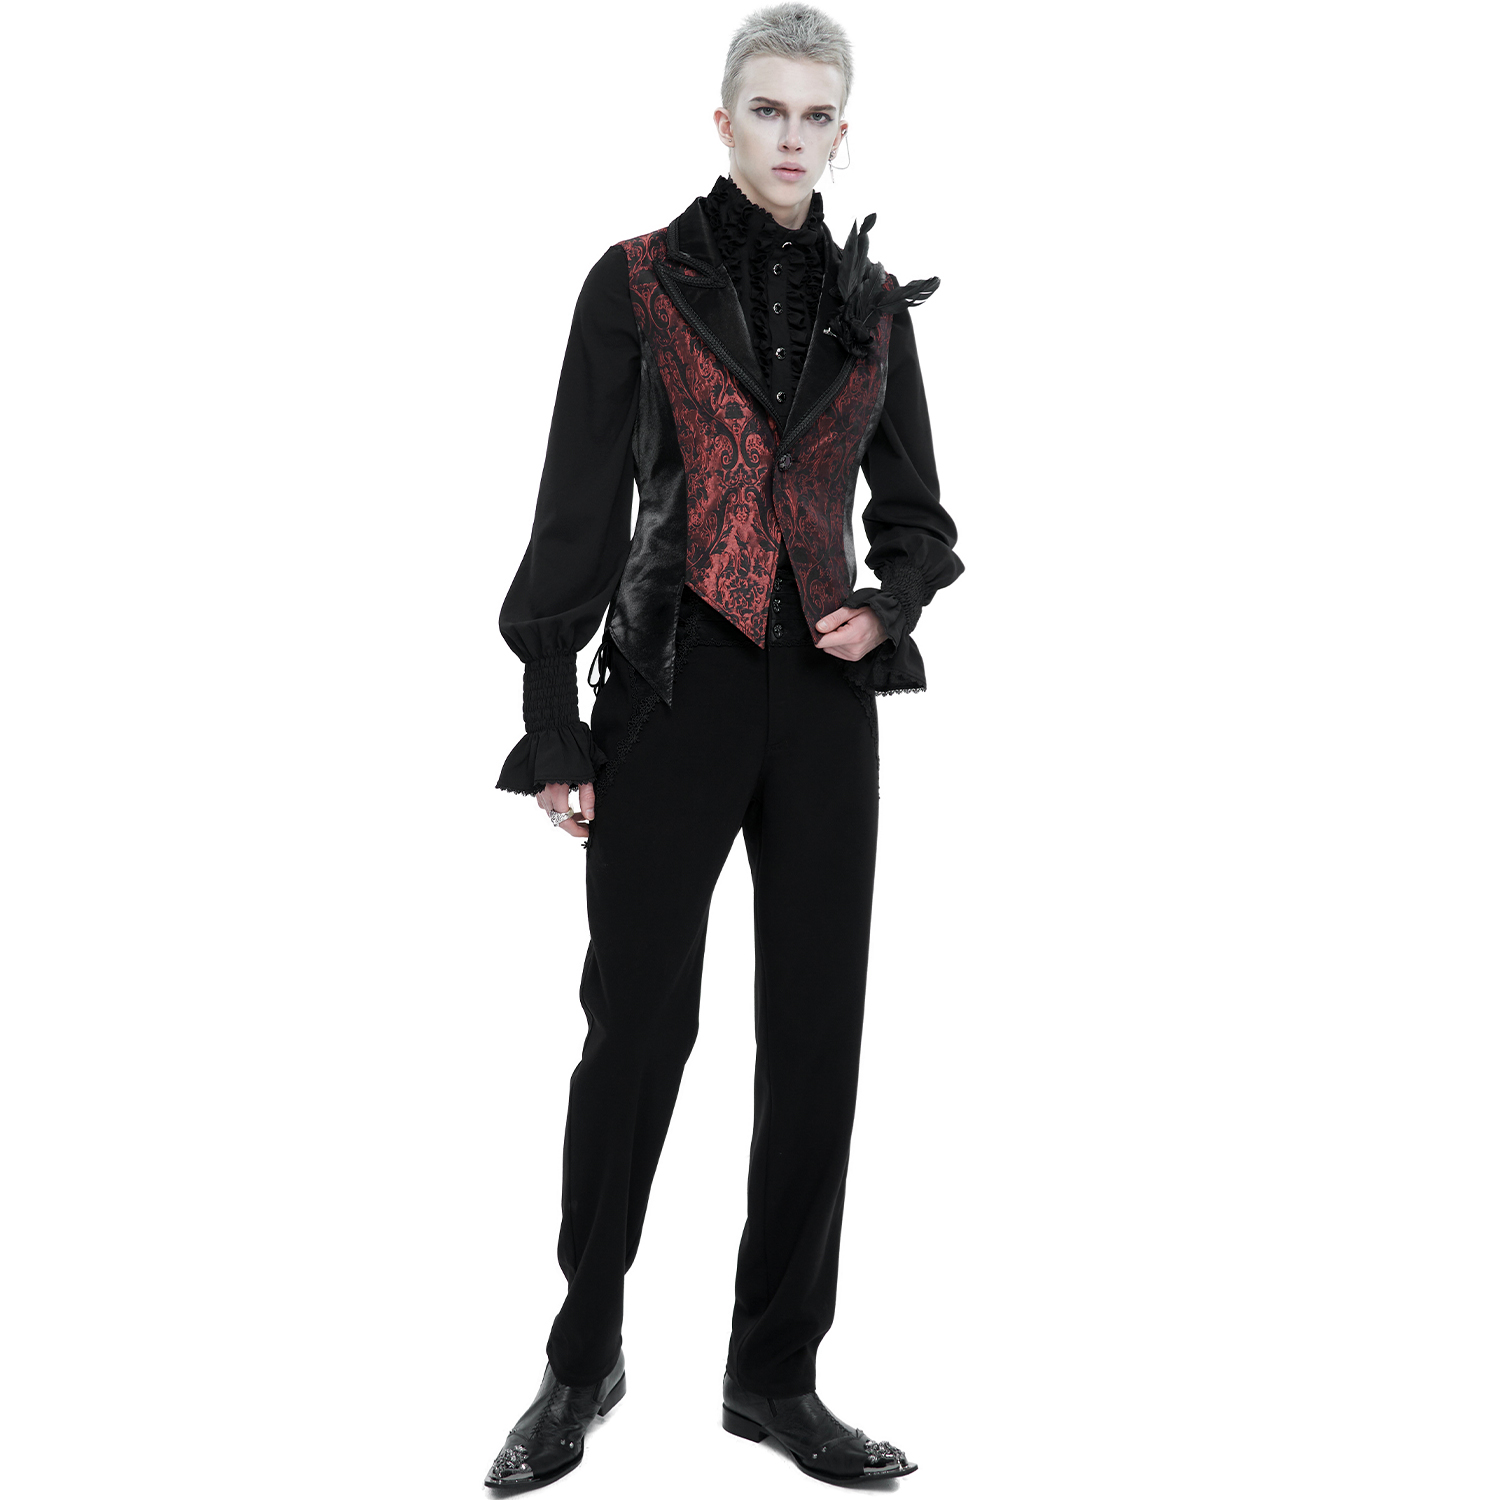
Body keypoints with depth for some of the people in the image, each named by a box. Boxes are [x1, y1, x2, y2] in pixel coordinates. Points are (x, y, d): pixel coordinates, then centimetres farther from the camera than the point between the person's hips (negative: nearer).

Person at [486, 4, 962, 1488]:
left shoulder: (872, 304, 11)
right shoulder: (638, 282, 0)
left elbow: (914, 512, 17)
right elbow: (577, 514, -2)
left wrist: (891, 607, -5)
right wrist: (553, 725, -6)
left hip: (827, 697, 4)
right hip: (674, 688, -3)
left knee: (817, 1034, 5)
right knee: (637, 1021, 0)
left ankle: (776, 1373, 19)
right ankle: (583, 1360, 20)